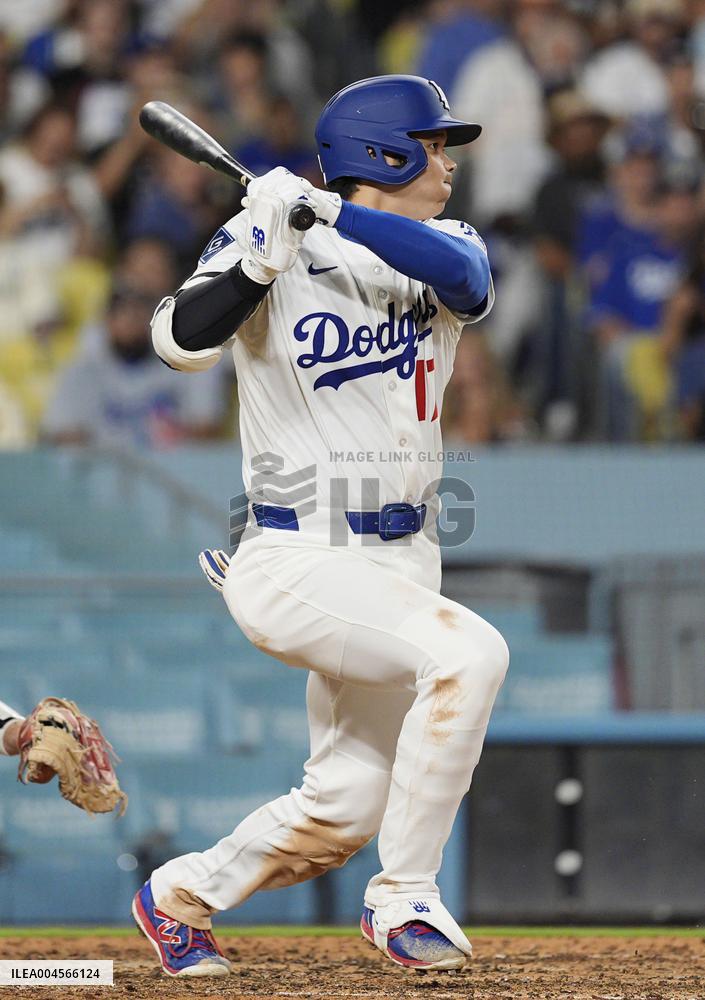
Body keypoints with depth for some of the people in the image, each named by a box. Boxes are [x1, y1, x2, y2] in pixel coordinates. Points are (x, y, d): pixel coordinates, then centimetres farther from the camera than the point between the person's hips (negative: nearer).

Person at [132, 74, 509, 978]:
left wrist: (335, 213, -25)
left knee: (349, 804, 8)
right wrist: (262, 253, -30)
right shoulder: (271, 246, -6)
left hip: (401, 559, 7)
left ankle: (182, 895, 32)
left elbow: (468, 282, -18)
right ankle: (404, 901, -18)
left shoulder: (439, 248, 7)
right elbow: (182, 342, -20)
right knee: (468, 652, -29)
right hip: (299, 560, -7)